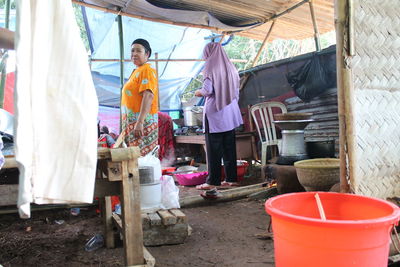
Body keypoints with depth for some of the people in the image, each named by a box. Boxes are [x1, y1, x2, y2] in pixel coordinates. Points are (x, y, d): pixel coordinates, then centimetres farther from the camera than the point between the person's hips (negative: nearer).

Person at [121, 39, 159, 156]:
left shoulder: (147, 70, -9)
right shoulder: (136, 71, 20)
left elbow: (148, 96, -21)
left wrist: (140, 122, -28)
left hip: (144, 121, -10)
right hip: (133, 122, 10)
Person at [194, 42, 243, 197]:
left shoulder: (210, 67, -6)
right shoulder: (230, 67, 12)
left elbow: (208, 89, -14)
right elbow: (236, 92, 14)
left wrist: (199, 93, 5)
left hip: (215, 113, -6)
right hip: (230, 114, 6)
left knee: (213, 149, -2)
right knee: (229, 147, 10)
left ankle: (213, 182, 1)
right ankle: (231, 179, 15)